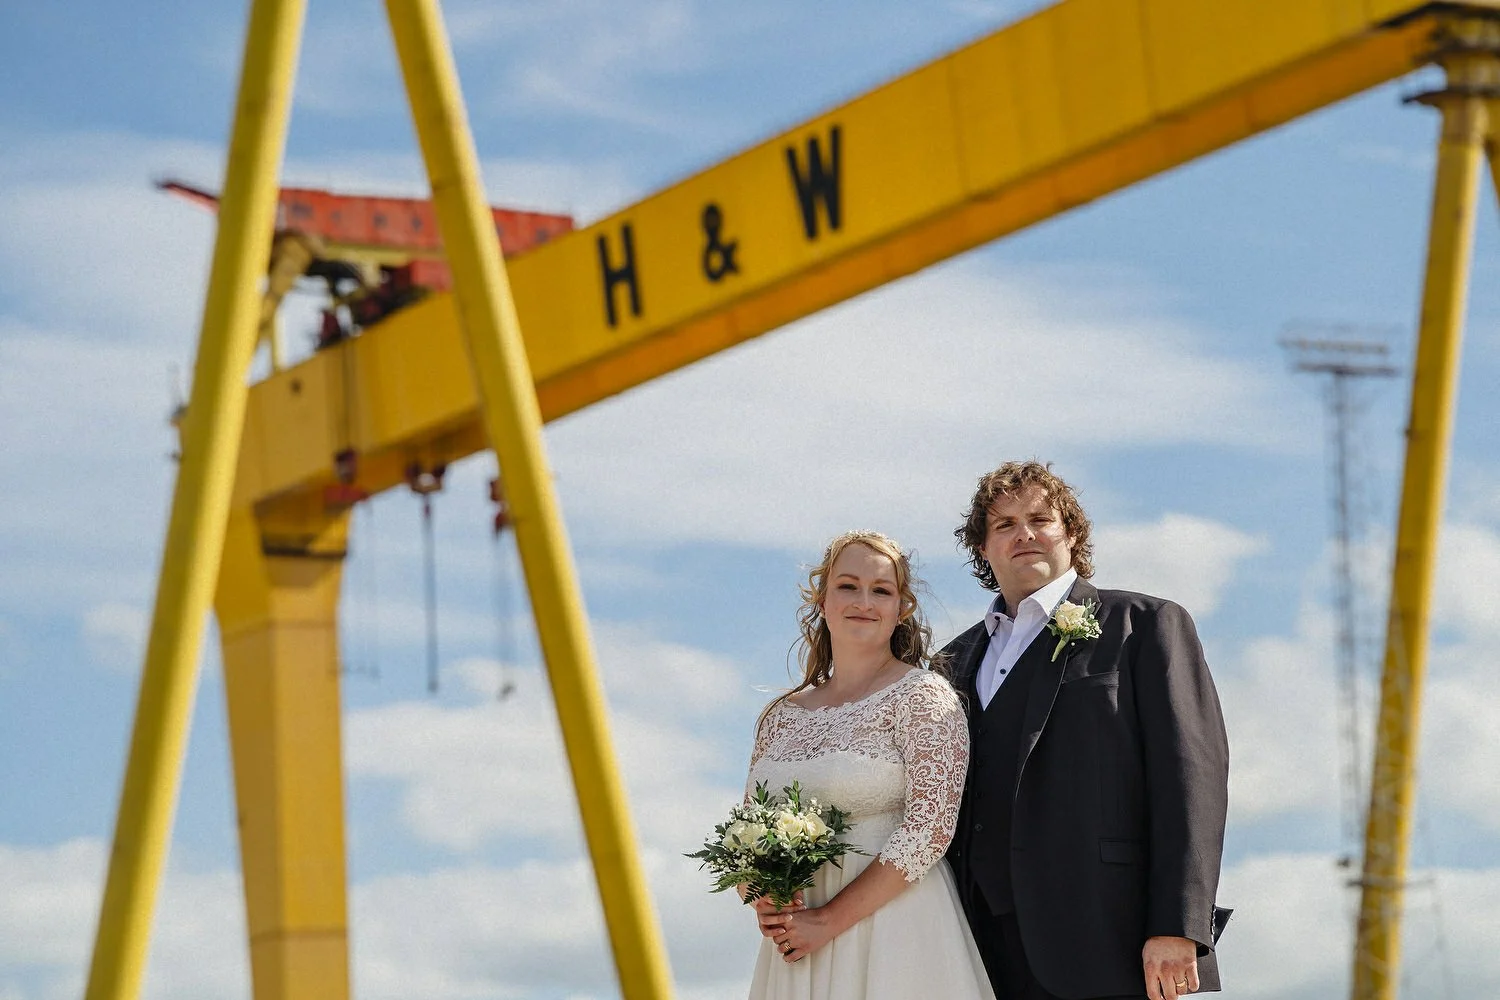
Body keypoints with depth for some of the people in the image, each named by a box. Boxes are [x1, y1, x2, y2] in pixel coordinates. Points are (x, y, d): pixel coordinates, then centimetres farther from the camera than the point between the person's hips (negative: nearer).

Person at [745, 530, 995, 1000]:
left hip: (893, 941, -5)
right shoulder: (781, 717, 10)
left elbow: (929, 828, -14)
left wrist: (829, 919, -15)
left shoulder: (923, 695, -5)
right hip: (796, 941, 5)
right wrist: (762, 902, -7)